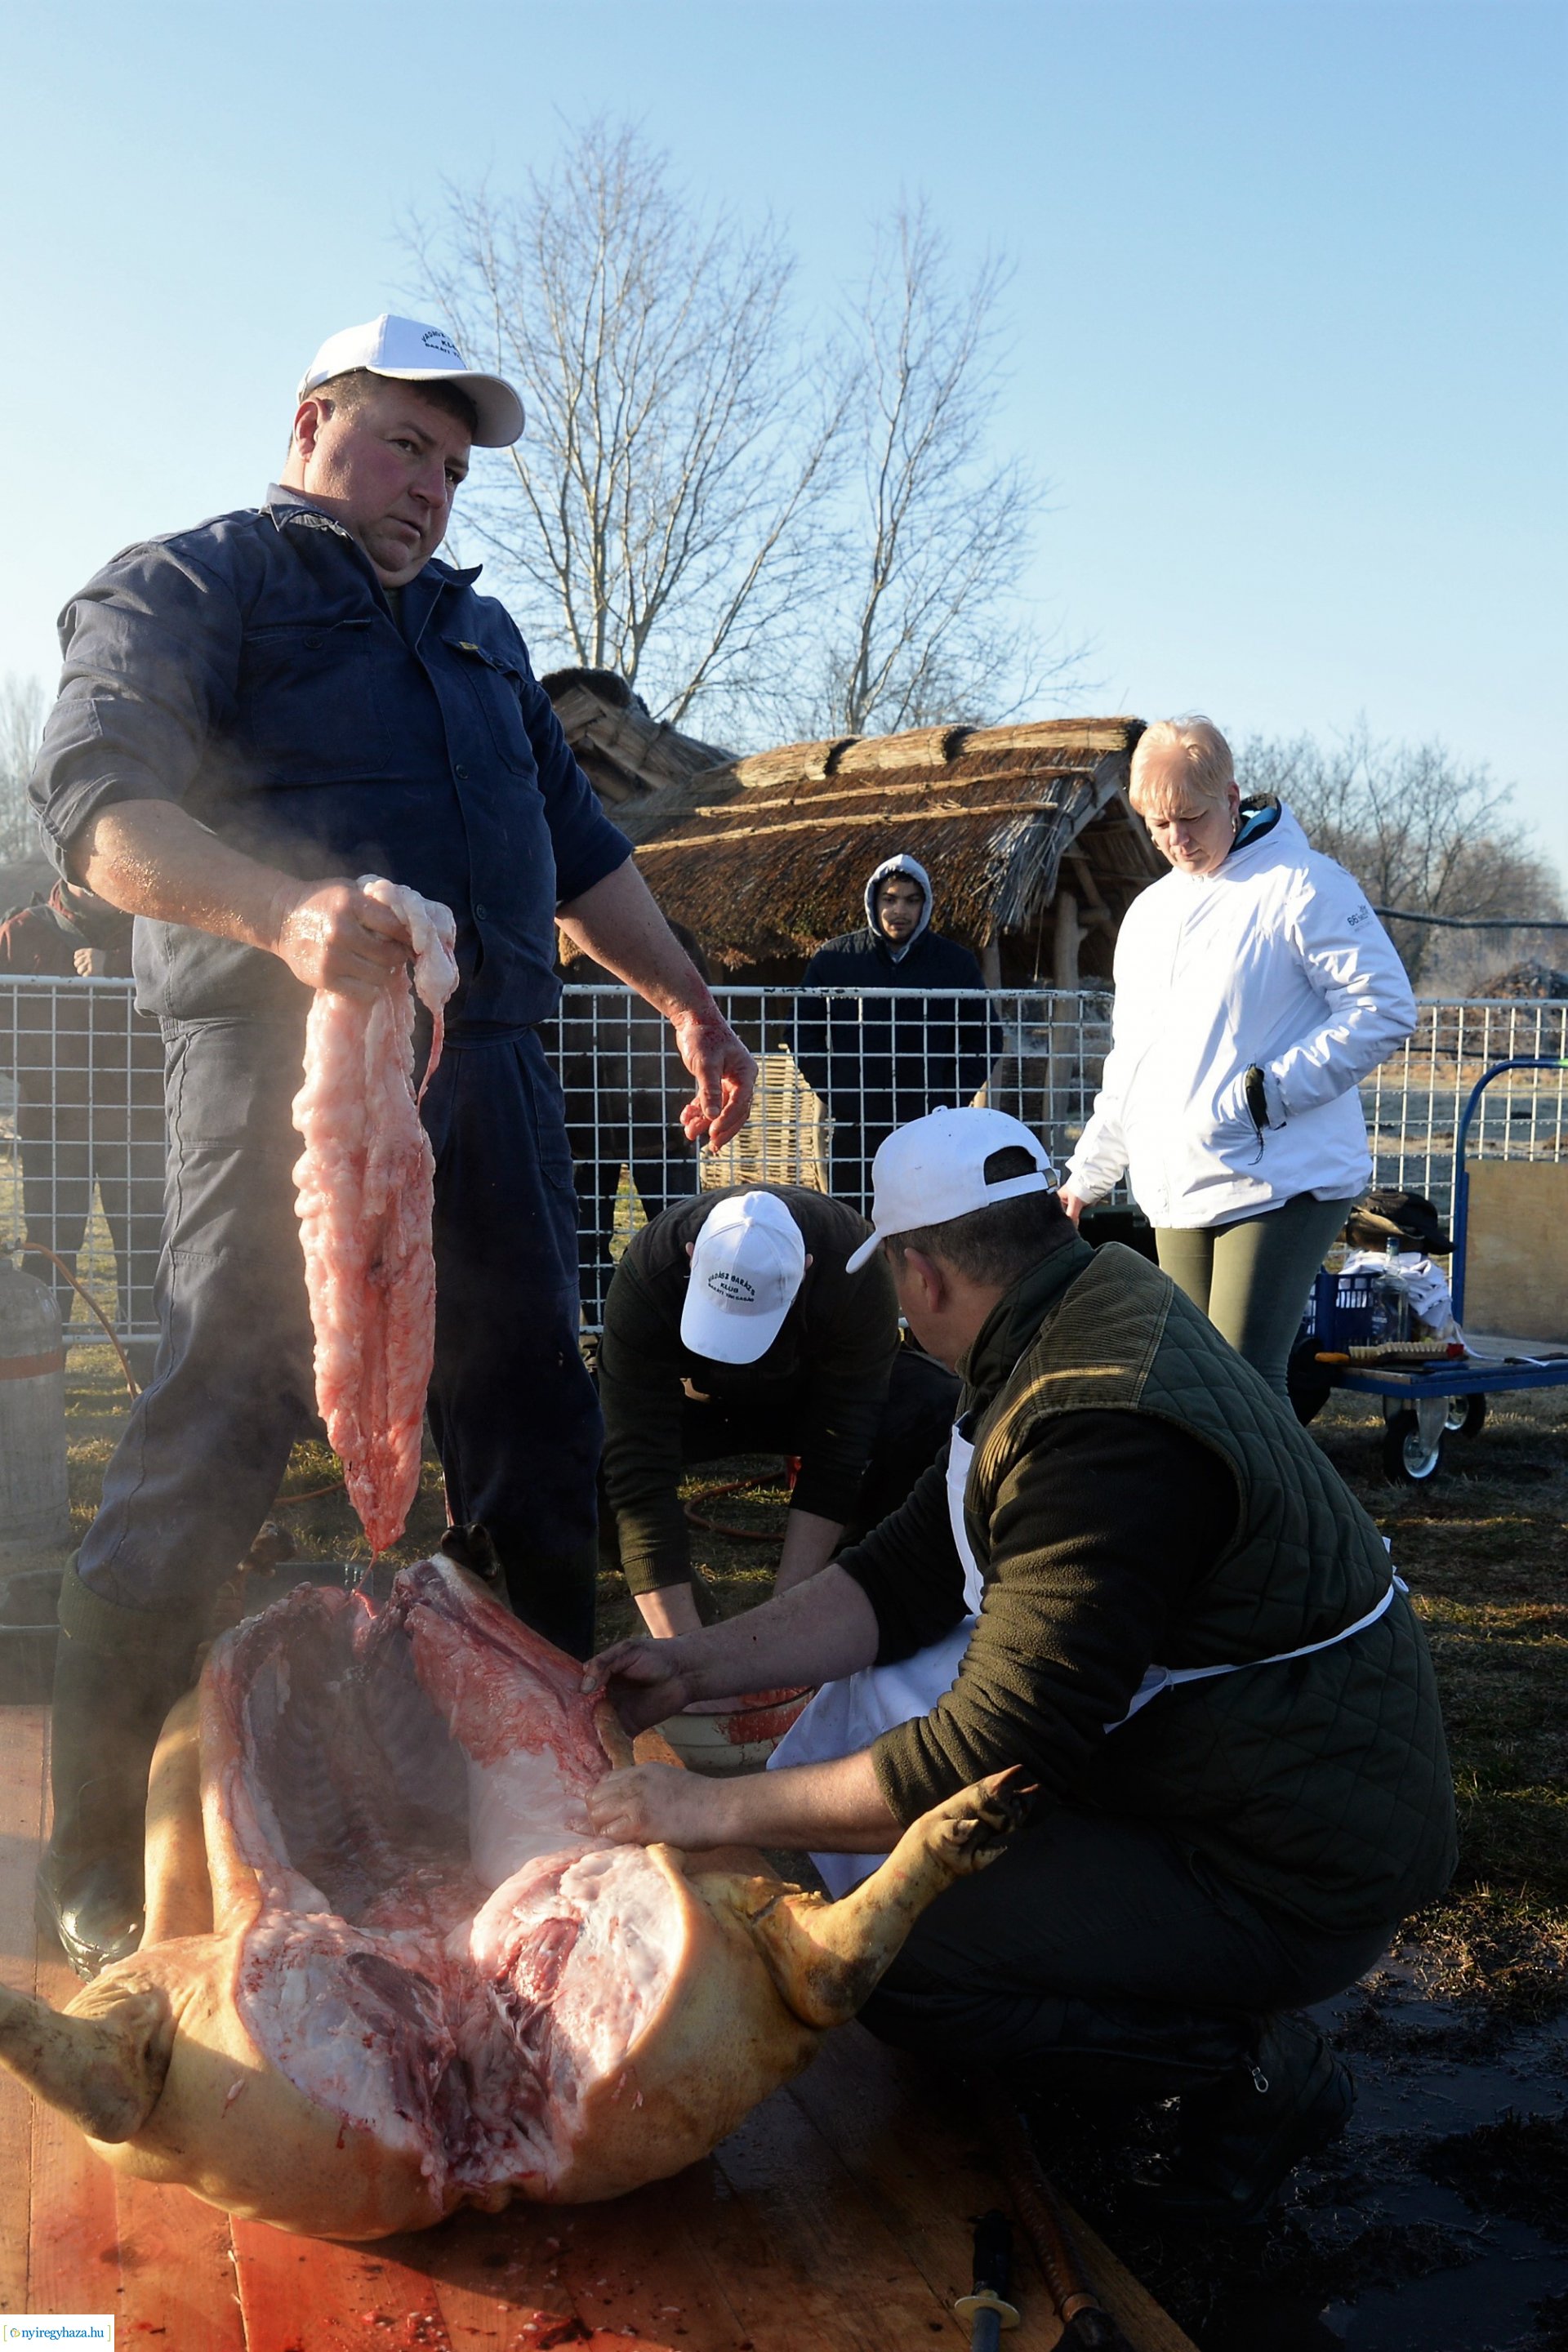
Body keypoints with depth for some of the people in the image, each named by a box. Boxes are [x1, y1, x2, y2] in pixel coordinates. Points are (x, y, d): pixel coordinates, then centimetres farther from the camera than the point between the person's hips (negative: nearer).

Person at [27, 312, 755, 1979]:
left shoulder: (477, 631, 26)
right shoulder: (183, 586, 3)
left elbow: (577, 843, 32)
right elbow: (97, 800, -15)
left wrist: (686, 1000, 26)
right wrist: (283, 912, -32)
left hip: (486, 1076, 7)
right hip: (286, 1061, -7)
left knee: (536, 1438, 10)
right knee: (207, 1456, -6)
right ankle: (94, 1865, 7)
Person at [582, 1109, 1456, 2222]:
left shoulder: (1102, 1426, -30)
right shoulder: (1097, 1291, 1)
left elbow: (994, 1753, -29)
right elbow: (910, 1570, 7)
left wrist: (719, 1811, -21)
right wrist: (702, 1662, 1)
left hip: (1292, 1877, -10)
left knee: (890, 1961, -18)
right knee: (872, 1687, 11)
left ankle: (1254, 2066, -1)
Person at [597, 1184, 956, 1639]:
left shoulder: (857, 1271, -35)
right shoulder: (647, 1273, -36)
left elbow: (836, 1452, -31)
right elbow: (638, 1467, -38)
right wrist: (680, 1641, -43)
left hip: (819, 1389, 0)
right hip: (696, 1396, 0)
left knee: (937, 1416, -31)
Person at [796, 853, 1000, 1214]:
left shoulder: (955, 963, 7)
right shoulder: (833, 959, 7)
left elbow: (986, 1039, 12)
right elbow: (804, 1034, 11)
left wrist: (951, 1101, 0)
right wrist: (834, 1095, -1)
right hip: (854, 1132, 0)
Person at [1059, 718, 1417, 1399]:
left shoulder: (1302, 885, -6)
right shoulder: (1148, 912, 18)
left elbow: (1386, 1010, -13)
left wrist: (1262, 1094, -18)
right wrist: (1087, 1176, 24)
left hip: (1279, 1183, -7)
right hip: (1177, 1196, 7)